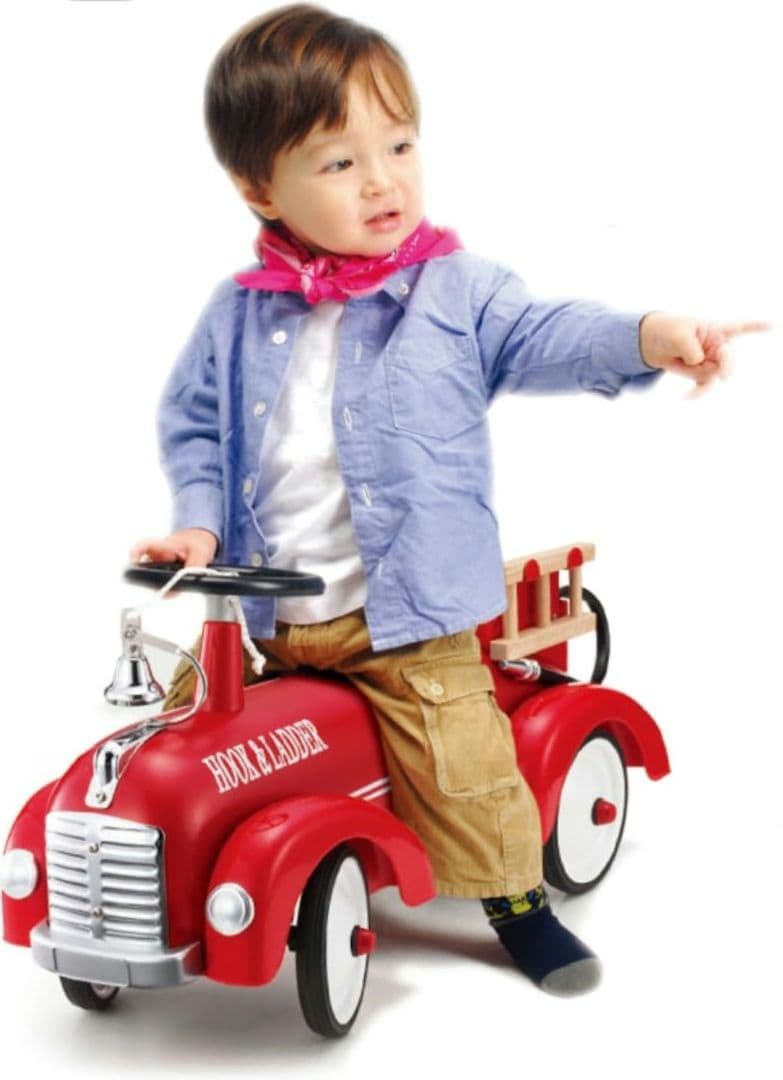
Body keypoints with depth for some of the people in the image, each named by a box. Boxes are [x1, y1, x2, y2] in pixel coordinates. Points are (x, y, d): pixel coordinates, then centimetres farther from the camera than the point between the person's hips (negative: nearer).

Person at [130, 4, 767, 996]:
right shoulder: (237, 318, 2)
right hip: (263, 616, 3)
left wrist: (648, 337, -30)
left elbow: (543, 337, -12)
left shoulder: (454, 290, -3)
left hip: (406, 616, -3)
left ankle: (516, 898, 19)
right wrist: (197, 520, -4)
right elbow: (191, 420, 11)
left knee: (460, 761, -7)